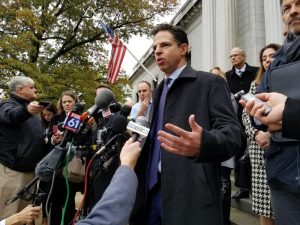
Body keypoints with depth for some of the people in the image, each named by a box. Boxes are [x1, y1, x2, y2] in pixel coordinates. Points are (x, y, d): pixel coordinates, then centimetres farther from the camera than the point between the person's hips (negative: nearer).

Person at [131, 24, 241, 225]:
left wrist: (203, 143, -33)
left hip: (191, 195, -6)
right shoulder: (160, 90, 18)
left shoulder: (210, 82, -3)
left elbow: (232, 132, -14)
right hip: (153, 189, 7)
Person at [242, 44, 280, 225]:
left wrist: (271, 134, -13)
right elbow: (246, 114, 9)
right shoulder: (255, 84, 16)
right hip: (259, 148, 3)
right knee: (264, 199, 6)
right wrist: (256, 134, -8)